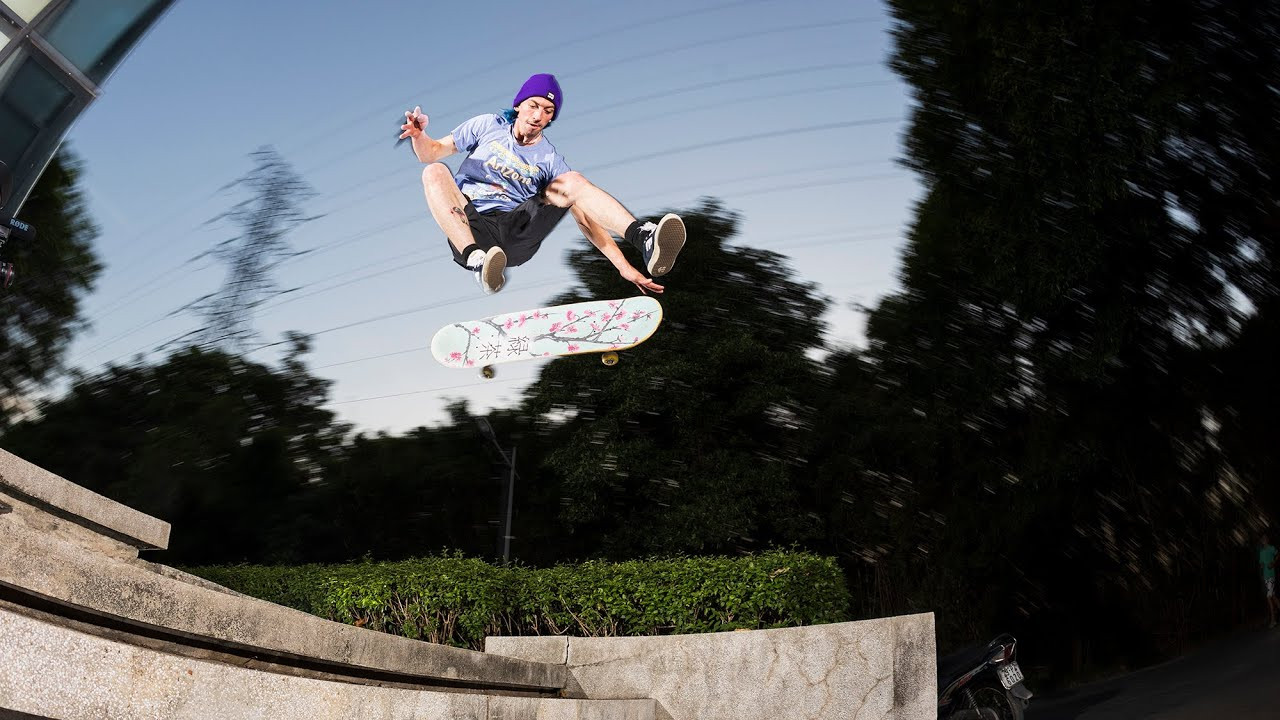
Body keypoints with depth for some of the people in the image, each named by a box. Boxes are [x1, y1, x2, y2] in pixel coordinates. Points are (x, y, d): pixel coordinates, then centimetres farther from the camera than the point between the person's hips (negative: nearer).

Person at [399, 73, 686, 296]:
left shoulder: (550, 159, 10)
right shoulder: (488, 126, 11)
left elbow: (584, 218, 5)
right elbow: (431, 153, 12)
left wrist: (624, 266, -4)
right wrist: (419, 134, -14)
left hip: (517, 234, 0)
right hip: (469, 229, 0)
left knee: (573, 181, -17)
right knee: (434, 172, -26)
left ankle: (644, 239, -38)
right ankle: (478, 261, -46)